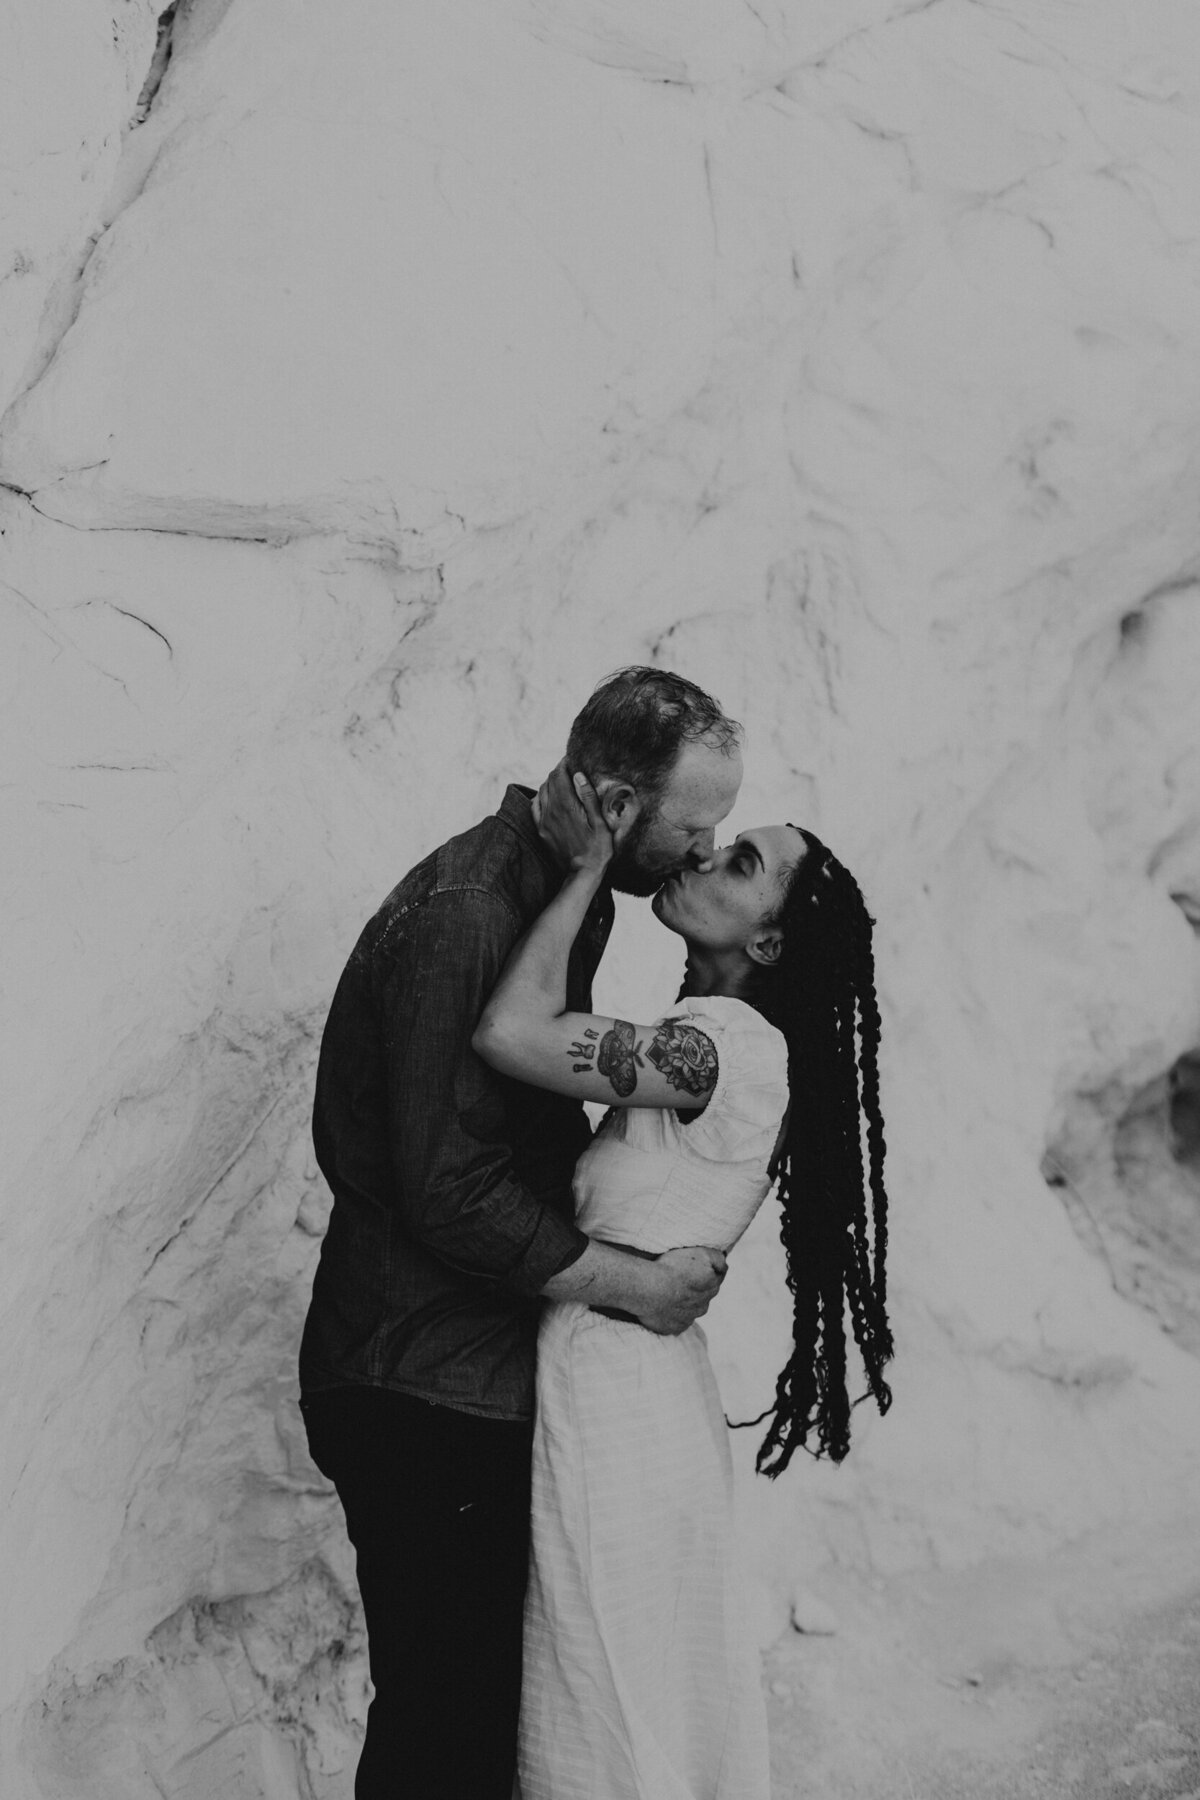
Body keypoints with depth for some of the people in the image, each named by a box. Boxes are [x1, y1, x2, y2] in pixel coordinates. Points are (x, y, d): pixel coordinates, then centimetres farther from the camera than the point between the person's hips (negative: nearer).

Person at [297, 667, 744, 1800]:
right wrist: (636, 1283, -16)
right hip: (421, 1391, -9)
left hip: (491, 1367, 10)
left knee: (492, 1688, 17)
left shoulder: (565, 891, 8)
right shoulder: (460, 918, -24)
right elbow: (451, 1197, -25)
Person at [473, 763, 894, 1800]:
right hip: (642, 1384, 9)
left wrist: (589, 868, -19)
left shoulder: (731, 1042, -19)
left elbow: (511, 1034, -26)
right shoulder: (716, 1044, 10)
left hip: (615, 1394, -9)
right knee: (669, 1699, 20)